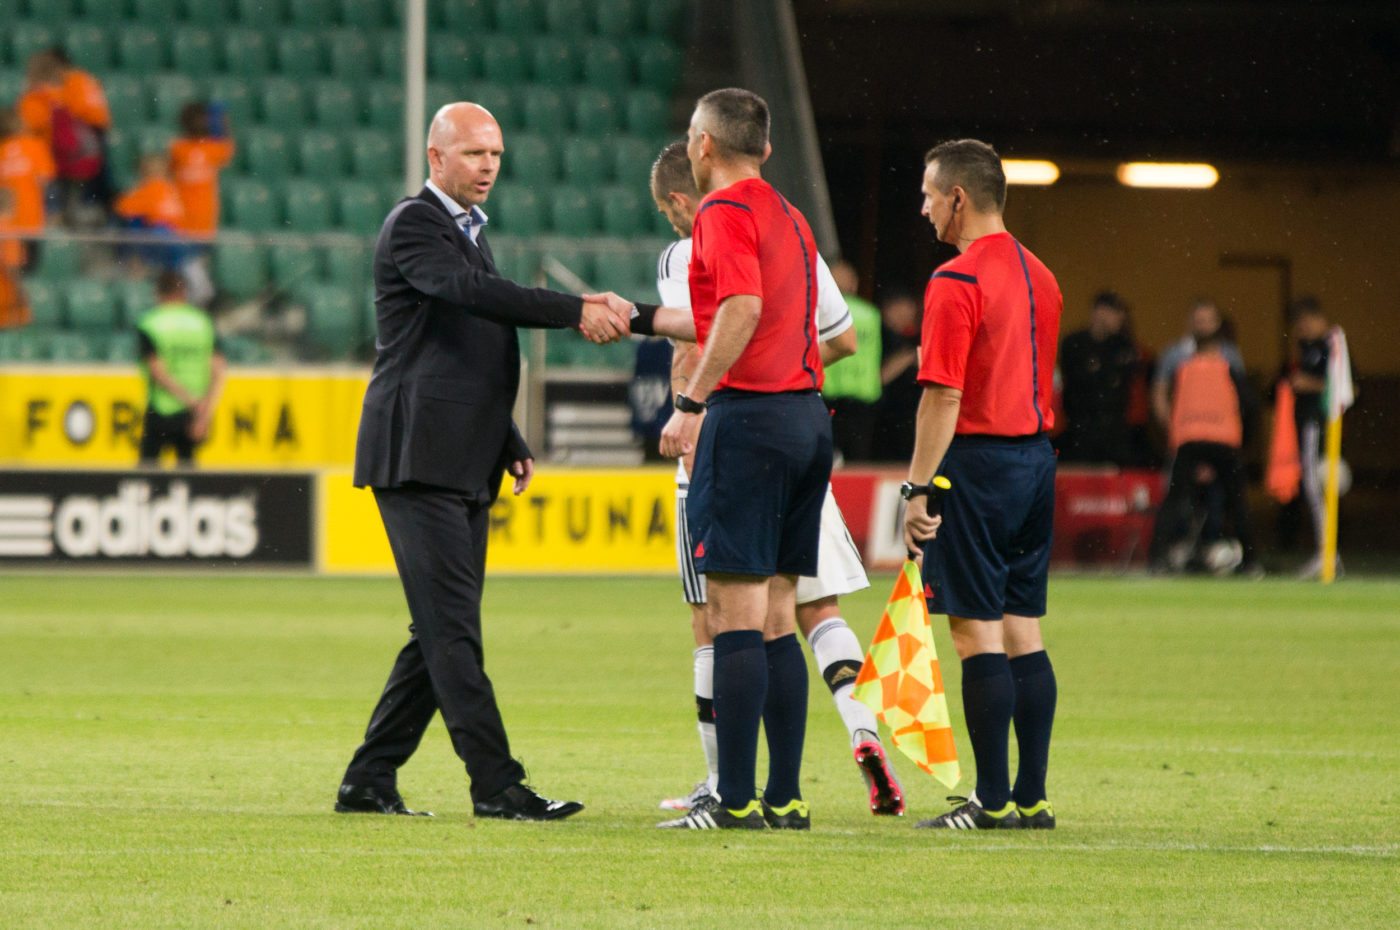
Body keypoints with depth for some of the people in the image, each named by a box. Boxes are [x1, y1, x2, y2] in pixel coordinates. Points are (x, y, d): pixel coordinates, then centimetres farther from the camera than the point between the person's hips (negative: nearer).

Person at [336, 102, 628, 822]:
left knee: (443, 634, 8)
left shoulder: (468, 229, 22)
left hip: (463, 466, 10)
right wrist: (575, 313, -30)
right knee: (452, 630, -11)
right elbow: (472, 291, -25)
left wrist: (509, 441, 21)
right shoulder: (413, 225, -7)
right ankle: (496, 785, -15)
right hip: (418, 459, -10)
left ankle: (369, 781, 12)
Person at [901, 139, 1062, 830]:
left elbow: (944, 397, -17)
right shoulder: (1037, 276, 13)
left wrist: (917, 489, -14)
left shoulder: (957, 281, -13)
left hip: (977, 461, -8)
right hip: (1035, 458, 8)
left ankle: (992, 802, -6)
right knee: (1023, 631, 10)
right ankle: (1031, 797, 10)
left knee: (978, 632, -5)